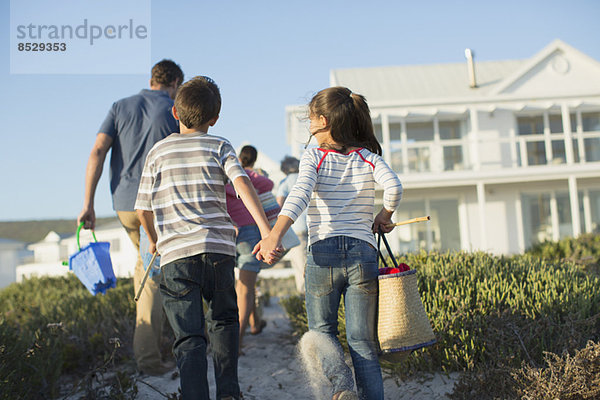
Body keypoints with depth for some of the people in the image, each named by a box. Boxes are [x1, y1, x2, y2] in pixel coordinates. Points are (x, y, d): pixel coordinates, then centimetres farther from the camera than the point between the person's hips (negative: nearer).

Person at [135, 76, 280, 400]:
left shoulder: (158, 151, 12)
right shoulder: (219, 146, 7)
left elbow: (143, 209, 14)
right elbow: (242, 184, -11)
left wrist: (153, 240, 33)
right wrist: (266, 230, -18)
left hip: (175, 253, 0)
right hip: (218, 247, 0)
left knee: (189, 338, 0)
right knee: (224, 319, 22)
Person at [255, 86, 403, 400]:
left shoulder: (313, 157, 2)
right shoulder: (369, 158, 7)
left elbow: (300, 195, -16)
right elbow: (394, 187, -11)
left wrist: (274, 235, -27)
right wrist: (383, 217, 8)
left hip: (323, 253, -1)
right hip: (363, 253, 2)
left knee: (322, 331, 15)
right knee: (362, 342, 8)